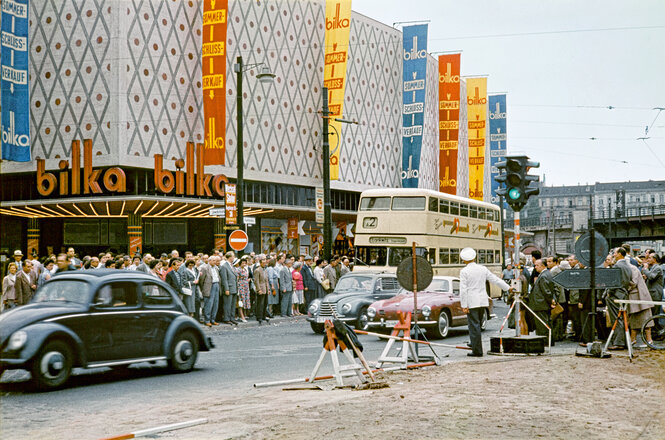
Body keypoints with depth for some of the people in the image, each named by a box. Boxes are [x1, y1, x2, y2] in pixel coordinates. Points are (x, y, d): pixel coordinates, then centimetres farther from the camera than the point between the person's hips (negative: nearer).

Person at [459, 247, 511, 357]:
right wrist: (508, 287, 28)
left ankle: (477, 351, -5)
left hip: (471, 302, -5)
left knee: (474, 326, -4)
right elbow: (495, 280, 15)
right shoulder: (483, 269, 7)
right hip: (482, 301, 5)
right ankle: (475, 345, 26)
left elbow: (463, 289, -12)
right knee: (476, 326, 18)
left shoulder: (464, 271, -8)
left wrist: (464, 305, -11)